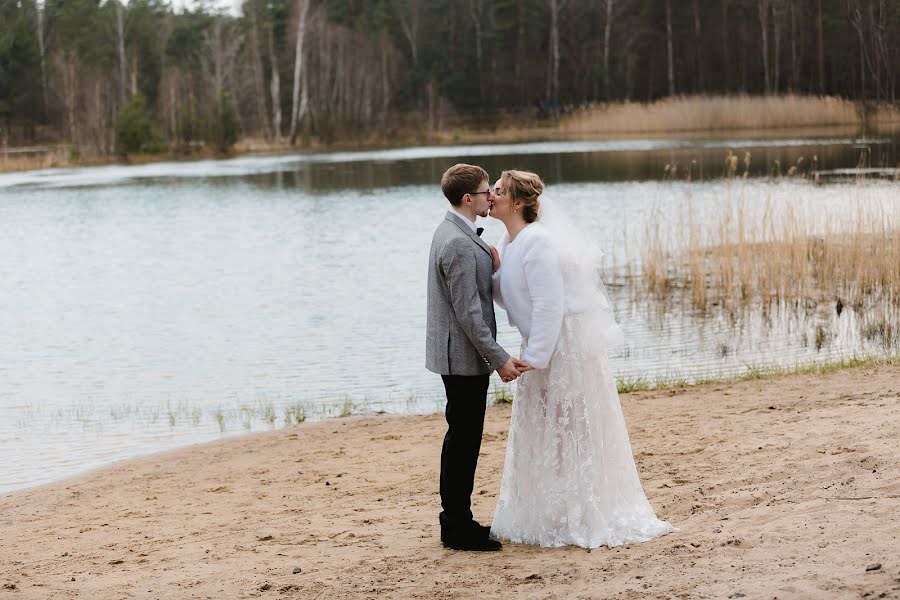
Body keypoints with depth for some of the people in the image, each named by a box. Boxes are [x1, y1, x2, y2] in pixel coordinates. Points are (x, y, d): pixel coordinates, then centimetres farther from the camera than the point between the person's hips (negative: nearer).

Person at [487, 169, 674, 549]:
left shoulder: (537, 243, -20)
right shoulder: (510, 244, 10)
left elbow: (549, 305, -23)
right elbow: (509, 300, 12)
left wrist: (533, 358, -22)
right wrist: (494, 271, -5)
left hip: (567, 344, -10)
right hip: (545, 347, 10)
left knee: (566, 432, -1)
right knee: (539, 434, 15)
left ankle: (579, 520, 9)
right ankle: (546, 516, 25)